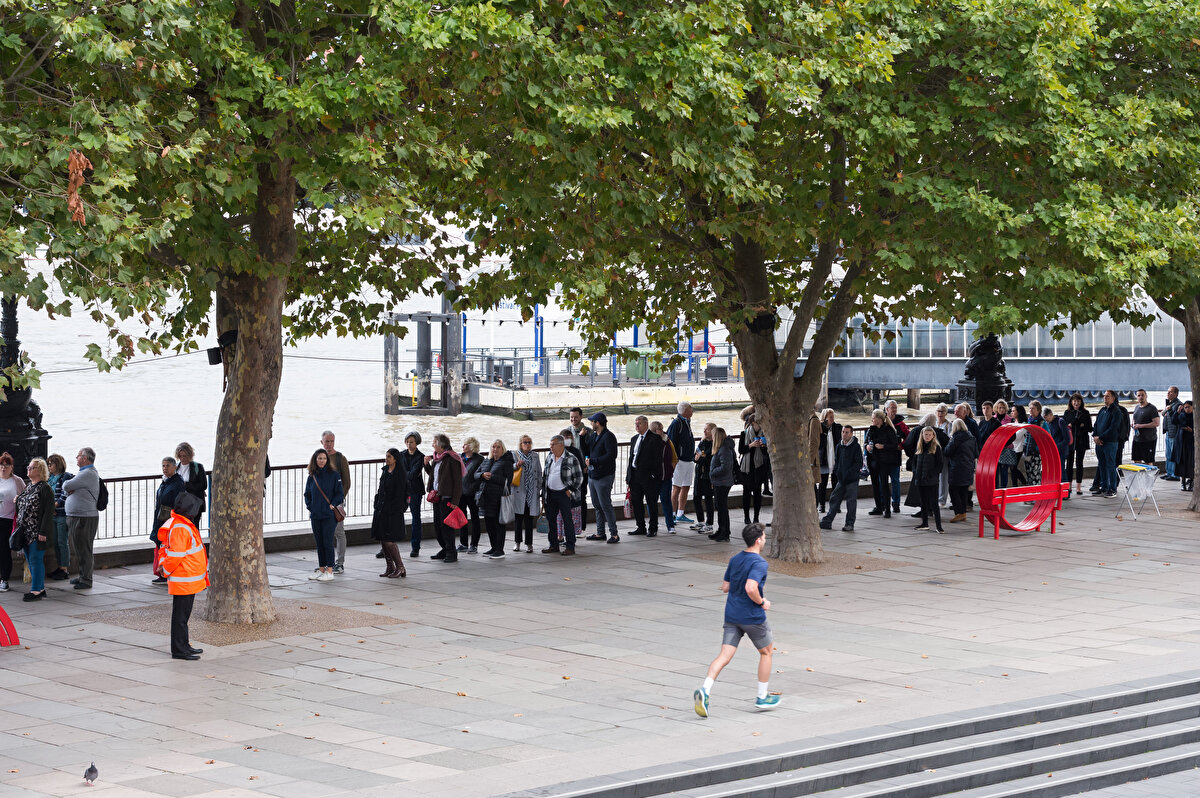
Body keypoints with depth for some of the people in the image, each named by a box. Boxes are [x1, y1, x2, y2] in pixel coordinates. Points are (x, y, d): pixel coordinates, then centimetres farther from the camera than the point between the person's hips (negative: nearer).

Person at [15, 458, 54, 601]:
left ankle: (36, 591, -5)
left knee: (35, 559, -8)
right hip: (26, 532, 9)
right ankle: (40, 588, 18)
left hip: (38, 533, -9)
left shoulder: (45, 488, -10)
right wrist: (19, 527, 15)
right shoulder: (28, 487, 17)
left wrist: (43, 532, -19)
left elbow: (48, 512, -15)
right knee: (30, 560, 10)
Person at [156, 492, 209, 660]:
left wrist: (163, 563, 12)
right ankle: (179, 650, 3)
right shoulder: (180, 529, -23)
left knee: (184, 615, 18)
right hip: (183, 581, -10)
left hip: (190, 580, 10)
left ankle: (184, 646, 27)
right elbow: (175, 555, -22)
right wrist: (166, 571, -9)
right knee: (180, 615, -2)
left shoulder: (184, 525, 11)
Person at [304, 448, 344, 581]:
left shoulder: (334, 475, -3)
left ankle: (330, 571, -4)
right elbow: (307, 494, 18)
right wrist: (310, 507, 6)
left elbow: (340, 494, -2)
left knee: (327, 542, -7)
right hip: (315, 515, 5)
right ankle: (321, 569, 18)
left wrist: (332, 504, -13)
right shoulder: (312, 477, 9)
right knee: (319, 543, 10)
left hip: (329, 515, -5)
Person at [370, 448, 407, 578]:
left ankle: (400, 567, 0)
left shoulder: (400, 474, -10)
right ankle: (390, 567, 15)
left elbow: (399, 495, -14)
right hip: (381, 510, 8)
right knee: (382, 539, 7)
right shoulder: (384, 471, 12)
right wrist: (376, 508, 12)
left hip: (393, 511, -8)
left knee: (389, 540, -10)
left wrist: (391, 511, -18)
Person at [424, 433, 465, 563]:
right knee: (437, 525, 11)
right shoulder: (436, 458, 13)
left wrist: (455, 501, -18)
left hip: (447, 497, -9)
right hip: (436, 496, 9)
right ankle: (445, 549, 23)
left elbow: (458, 481, -15)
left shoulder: (452, 459, -13)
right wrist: (427, 464, 8)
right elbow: (432, 474, 27)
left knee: (446, 525, -6)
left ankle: (451, 553, 1)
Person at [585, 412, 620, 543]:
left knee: (605, 505, -9)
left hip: (604, 477, -9)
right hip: (592, 476, 9)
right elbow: (586, 452, 28)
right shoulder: (592, 436, 15)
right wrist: (586, 461, 7)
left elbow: (611, 455, -21)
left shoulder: (608, 437, -12)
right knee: (597, 505, 12)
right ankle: (600, 533, 18)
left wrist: (593, 461, -19)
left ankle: (614, 534, -5)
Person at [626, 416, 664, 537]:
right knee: (636, 502, 10)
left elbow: (658, 458, -11)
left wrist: (654, 475, -15)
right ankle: (641, 528, 20)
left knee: (652, 503, 1)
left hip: (649, 476, -7)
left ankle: (653, 529, 8)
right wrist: (628, 476, 11)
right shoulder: (634, 439, 15)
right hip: (635, 476, 7)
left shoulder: (655, 439, -7)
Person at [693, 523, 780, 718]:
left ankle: (705, 690, -24)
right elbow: (751, 588, -28)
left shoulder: (735, 559, 8)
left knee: (725, 655, -2)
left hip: (732, 615, 6)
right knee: (766, 652, 17)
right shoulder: (759, 563, -15)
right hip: (753, 617, -6)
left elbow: (725, 587, 14)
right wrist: (762, 602, -12)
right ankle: (762, 697, 23)